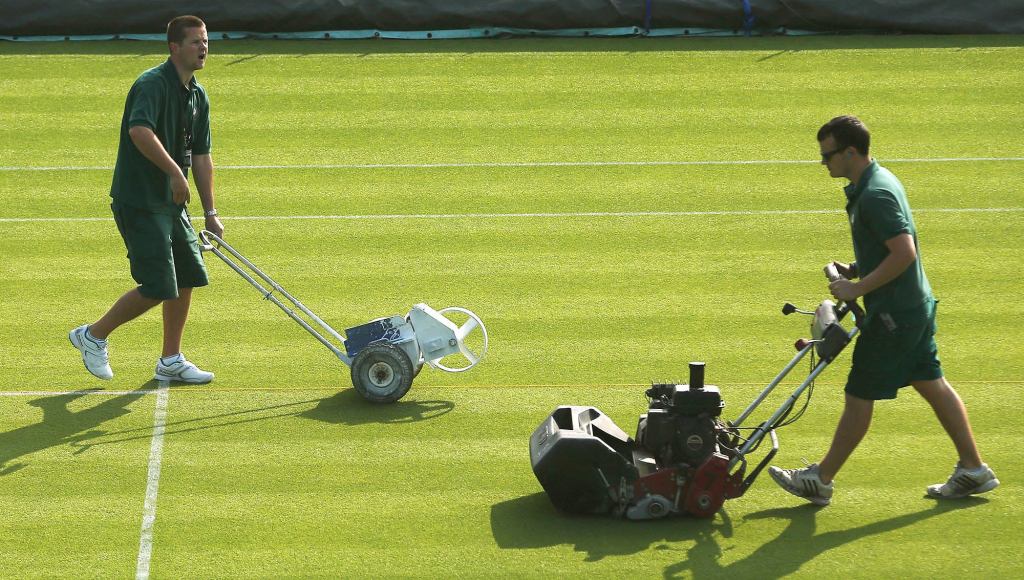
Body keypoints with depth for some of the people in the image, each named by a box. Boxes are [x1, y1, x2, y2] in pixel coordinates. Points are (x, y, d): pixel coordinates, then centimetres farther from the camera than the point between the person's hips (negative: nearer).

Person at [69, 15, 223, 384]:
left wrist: (210, 213, 14)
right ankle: (93, 336, 8)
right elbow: (139, 130, -36)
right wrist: (175, 172, -37)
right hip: (139, 202, -9)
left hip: (171, 203, 9)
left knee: (187, 278, 10)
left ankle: (171, 361, 21)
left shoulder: (198, 96, 11)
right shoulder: (153, 84, -18)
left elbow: (201, 157, 16)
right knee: (157, 288, -10)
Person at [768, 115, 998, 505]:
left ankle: (819, 481, 7)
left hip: (894, 314, -10)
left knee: (859, 395, -1)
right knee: (932, 384, 15)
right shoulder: (877, 180, 11)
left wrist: (858, 289, -22)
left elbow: (904, 253, -28)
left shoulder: (875, 195, -22)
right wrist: (855, 270, 10)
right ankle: (973, 470, 19)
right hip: (916, 305, 10)